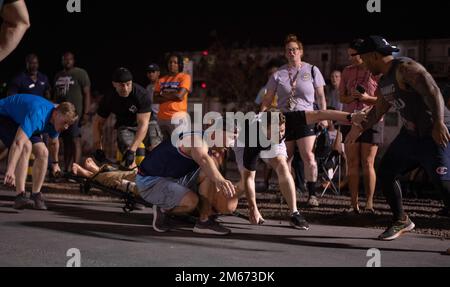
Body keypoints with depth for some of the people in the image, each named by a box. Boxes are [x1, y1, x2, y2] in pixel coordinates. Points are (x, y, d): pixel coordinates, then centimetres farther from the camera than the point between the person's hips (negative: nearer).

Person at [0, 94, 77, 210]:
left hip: (21, 120, 9)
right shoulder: (37, 115, -40)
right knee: (26, 146, -32)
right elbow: (18, 143, -52)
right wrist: (10, 170, -61)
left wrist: (55, 163, 26)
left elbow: (53, 143, 12)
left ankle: (36, 195, 3)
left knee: (43, 152, -8)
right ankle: (20, 196, -36)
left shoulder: (55, 120, -12)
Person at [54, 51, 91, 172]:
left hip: (76, 112, -6)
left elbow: (87, 93, -5)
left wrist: (85, 113, -13)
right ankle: (66, 170, 8)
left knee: (75, 140, -12)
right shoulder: (58, 75, 19)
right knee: (66, 141, 6)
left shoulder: (80, 73, 0)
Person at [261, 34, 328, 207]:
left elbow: (320, 96, 8)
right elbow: (268, 100, 8)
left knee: (308, 157, -14)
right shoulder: (278, 74, 7)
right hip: (284, 118, 2)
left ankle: (312, 194, -7)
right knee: (284, 159, 7)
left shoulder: (312, 70, 5)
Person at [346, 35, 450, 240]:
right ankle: (401, 221, 26)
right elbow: (378, 110, 28)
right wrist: (360, 128, 31)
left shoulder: (406, 68, -17)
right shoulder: (384, 83, 12)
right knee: (385, 173, 11)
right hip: (410, 134, 10)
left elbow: (433, 91, -28)